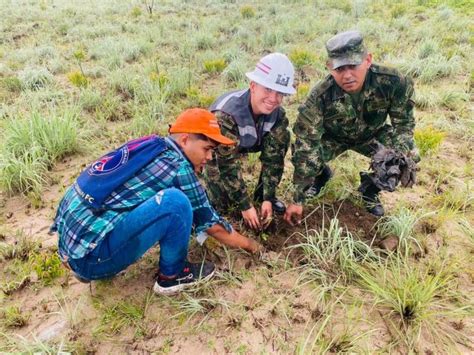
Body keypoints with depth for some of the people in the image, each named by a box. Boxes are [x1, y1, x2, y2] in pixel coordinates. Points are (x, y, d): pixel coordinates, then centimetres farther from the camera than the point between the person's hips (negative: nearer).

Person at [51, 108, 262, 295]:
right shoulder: (178, 167, -11)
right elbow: (212, 225, 1)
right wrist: (249, 244, 16)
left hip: (70, 235, 9)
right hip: (91, 254, -9)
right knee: (175, 201, -20)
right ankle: (172, 275, 6)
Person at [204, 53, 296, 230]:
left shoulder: (277, 114, -24)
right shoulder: (226, 115, -41)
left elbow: (273, 157, -19)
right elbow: (229, 166, -35)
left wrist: (268, 199, -22)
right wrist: (245, 206, -28)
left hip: (246, 143, 5)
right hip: (213, 149, -5)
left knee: (281, 137, -19)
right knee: (222, 203, -15)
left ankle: (262, 195, -3)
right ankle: (207, 172, 17)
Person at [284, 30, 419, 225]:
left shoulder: (393, 82, -32)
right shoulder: (320, 96, -37)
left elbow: (403, 122, -15)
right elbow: (306, 147, -35)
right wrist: (298, 200, -35)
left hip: (371, 135, 2)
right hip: (332, 137, -1)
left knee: (409, 155, -21)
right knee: (303, 152, -27)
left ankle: (371, 190, 9)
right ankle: (322, 175, 12)